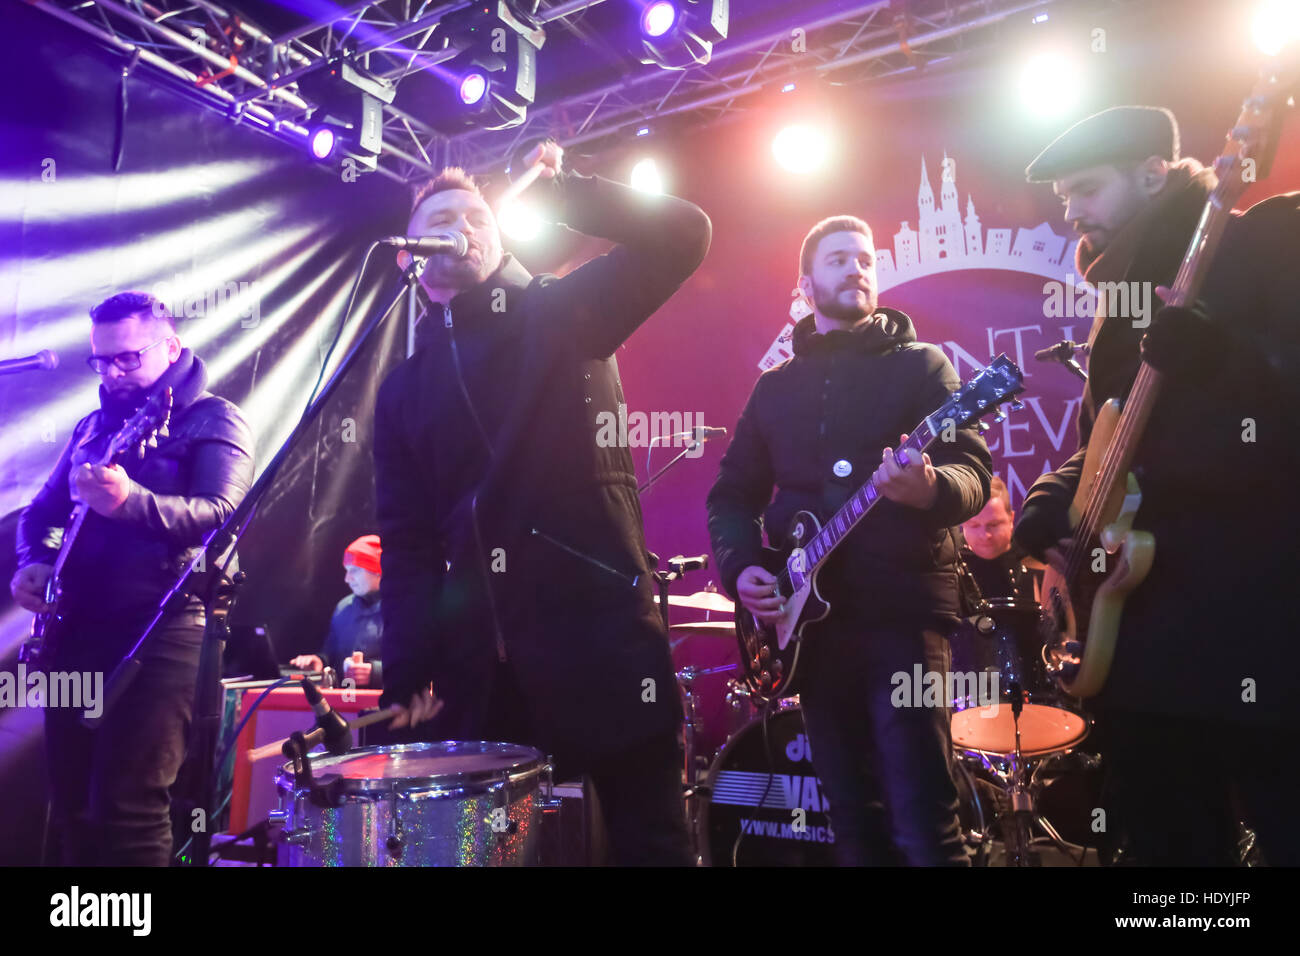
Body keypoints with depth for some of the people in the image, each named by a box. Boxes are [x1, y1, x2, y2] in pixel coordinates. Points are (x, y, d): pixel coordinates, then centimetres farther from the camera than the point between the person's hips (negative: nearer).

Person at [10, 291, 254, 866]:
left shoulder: (214, 421, -3)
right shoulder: (93, 427, 18)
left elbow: (219, 513, -19)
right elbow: (42, 510, 23)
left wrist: (131, 501, -36)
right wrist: (32, 560, 1)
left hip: (162, 631, -7)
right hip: (75, 629, 7)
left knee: (128, 806, -10)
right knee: (69, 801, 13)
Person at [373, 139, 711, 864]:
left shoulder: (566, 314, 5)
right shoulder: (406, 387, 13)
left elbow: (683, 234, -5)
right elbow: (406, 540, 8)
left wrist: (558, 186, -1)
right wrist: (407, 674, 0)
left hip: (601, 630, -3)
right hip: (478, 659, 4)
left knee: (651, 840, 5)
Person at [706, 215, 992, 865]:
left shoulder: (919, 364, 3)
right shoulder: (775, 385, 14)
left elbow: (972, 472, -8)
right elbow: (733, 491, 15)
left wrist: (930, 489, -31)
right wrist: (740, 567, -3)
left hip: (902, 605, -4)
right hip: (809, 613, 4)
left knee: (923, 822, -7)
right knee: (852, 815, 12)